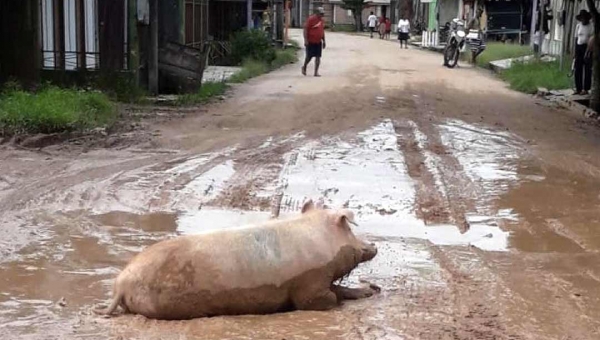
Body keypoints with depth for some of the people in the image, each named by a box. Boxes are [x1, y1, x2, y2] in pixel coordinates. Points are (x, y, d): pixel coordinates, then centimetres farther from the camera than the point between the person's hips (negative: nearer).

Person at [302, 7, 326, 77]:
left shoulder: (321, 20, 10)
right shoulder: (311, 19, -12)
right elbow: (305, 29, -14)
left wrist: (323, 41, 18)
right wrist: (306, 40, -20)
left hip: (318, 42, 6)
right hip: (310, 42, -6)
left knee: (318, 57, 1)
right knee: (309, 56, 0)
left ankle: (316, 72, 4)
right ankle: (304, 67, 26)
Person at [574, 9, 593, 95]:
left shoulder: (592, 26, -4)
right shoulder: (578, 26, 11)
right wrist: (575, 52, 11)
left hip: (588, 48, -5)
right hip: (579, 47, 5)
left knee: (587, 69, -1)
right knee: (578, 69, 3)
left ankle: (586, 89, 3)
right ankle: (578, 88, 9)